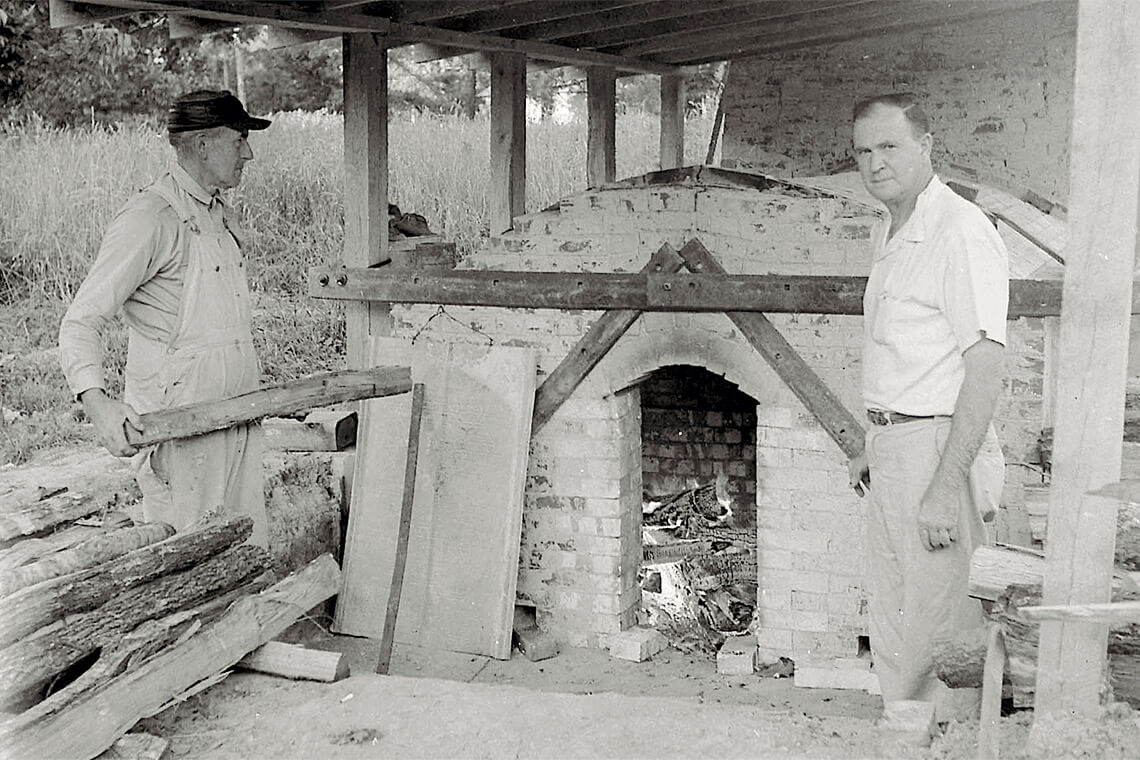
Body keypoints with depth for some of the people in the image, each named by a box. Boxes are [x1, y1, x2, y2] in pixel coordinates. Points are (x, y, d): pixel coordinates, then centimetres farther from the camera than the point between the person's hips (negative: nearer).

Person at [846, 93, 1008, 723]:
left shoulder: (961, 232, -15)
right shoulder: (886, 237, 15)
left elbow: (984, 367, -21)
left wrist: (948, 483, -25)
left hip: (941, 449, -9)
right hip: (893, 448, 10)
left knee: (939, 635, -4)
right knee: (890, 631, 17)